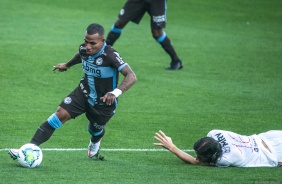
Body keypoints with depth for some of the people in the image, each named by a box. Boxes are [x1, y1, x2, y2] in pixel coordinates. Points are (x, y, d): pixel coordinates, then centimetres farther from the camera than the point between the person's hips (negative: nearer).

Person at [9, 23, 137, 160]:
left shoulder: (110, 55, -31)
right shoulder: (84, 49, -12)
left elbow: (131, 76, -36)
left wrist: (116, 92, -51)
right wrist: (67, 65, 33)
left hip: (103, 102, -4)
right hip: (84, 92, 4)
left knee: (95, 131, 17)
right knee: (61, 114, -15)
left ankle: (95, 143, 59)